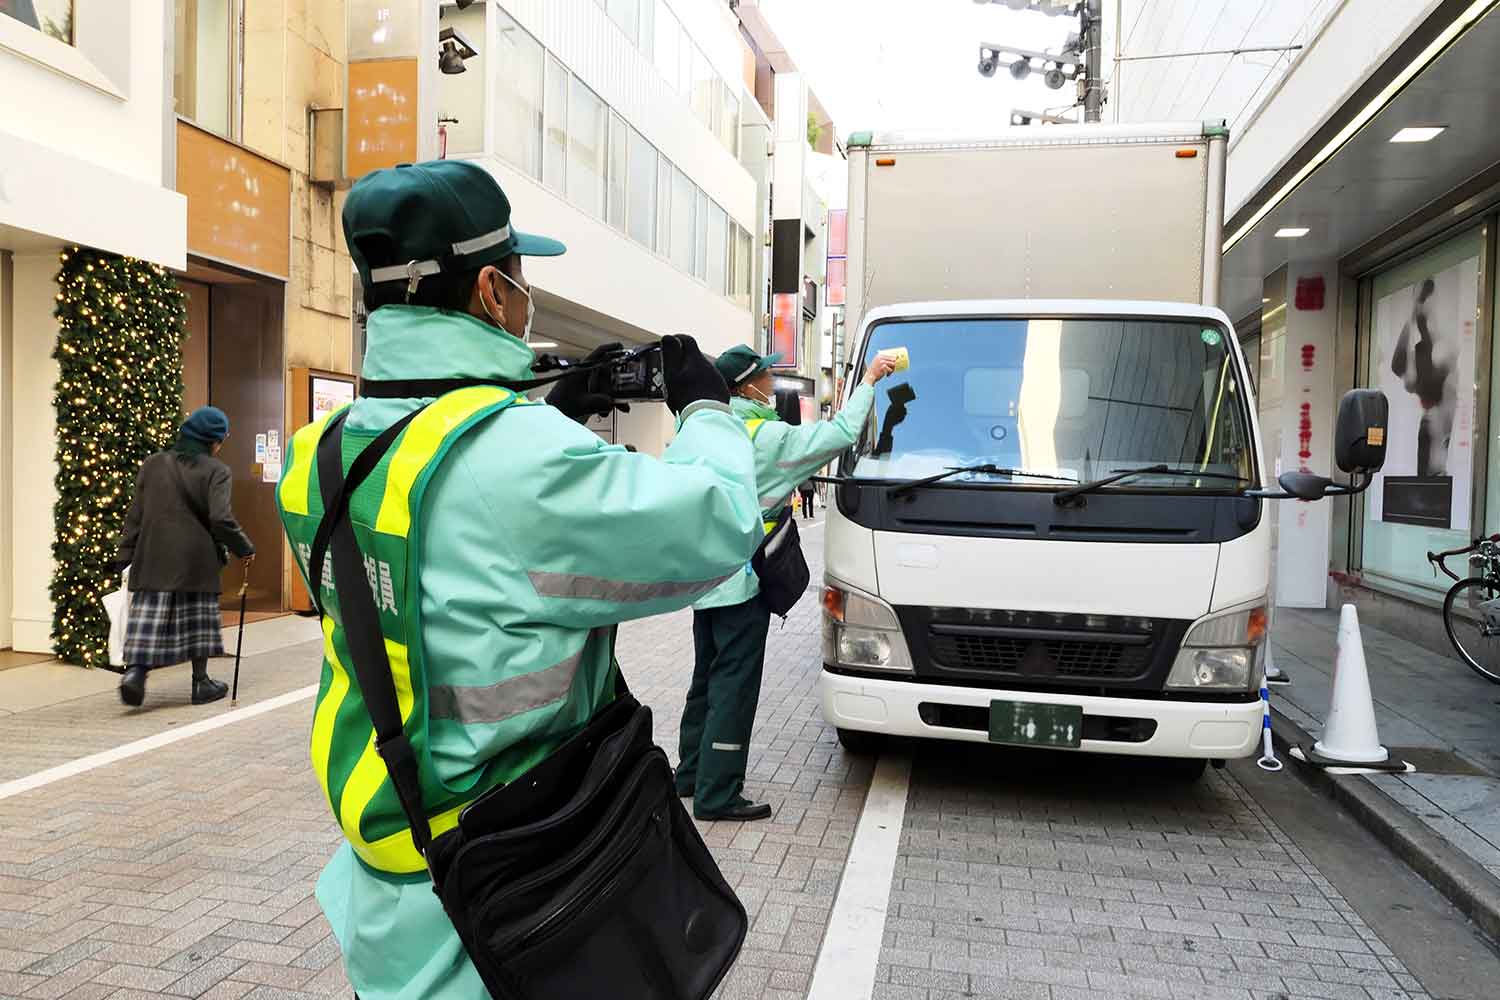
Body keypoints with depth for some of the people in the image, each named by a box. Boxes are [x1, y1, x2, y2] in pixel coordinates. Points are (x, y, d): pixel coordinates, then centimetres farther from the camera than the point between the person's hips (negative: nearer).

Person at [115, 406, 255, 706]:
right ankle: (201, 682, 17)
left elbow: (135, 514, 8)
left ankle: (135, 669, -14)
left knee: (149, 620, 4)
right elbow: (221, 519, -15)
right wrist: (245, 548, -3)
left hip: (153, 558, 3)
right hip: (196, 561, -3)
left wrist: (125, 554, 11)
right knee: (197, 621, 9)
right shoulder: (215, 471, -7)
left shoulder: (152, 464, 7)